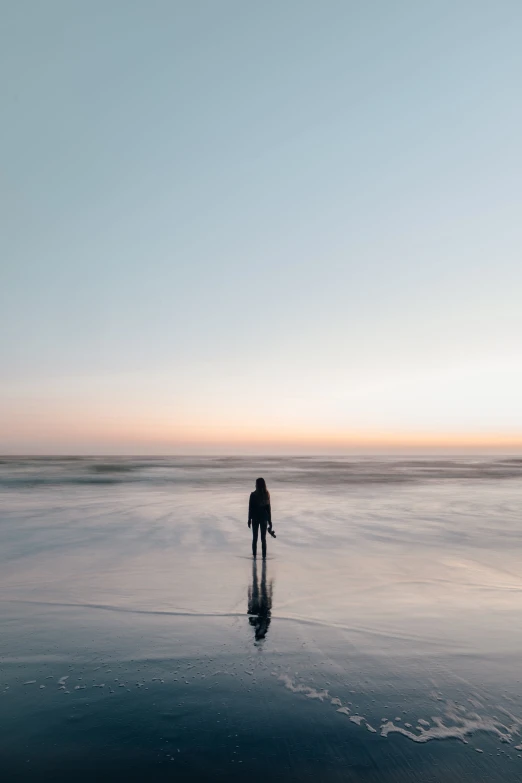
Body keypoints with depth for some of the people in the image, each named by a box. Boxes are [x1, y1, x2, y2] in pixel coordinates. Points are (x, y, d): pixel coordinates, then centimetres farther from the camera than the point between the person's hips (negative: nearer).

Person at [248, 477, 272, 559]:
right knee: (263, 538, 7)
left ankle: (254, 555, 15)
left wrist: (249, 519, 1)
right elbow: (268, 508, 2)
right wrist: (269, 520, 8)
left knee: (254, 538, 12)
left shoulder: (253, 495, -12)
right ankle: (264, 556, 5)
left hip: (255, 518, -2)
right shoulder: (267, 494, -3)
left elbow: (250, 508, -9)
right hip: (264, 518, 2)